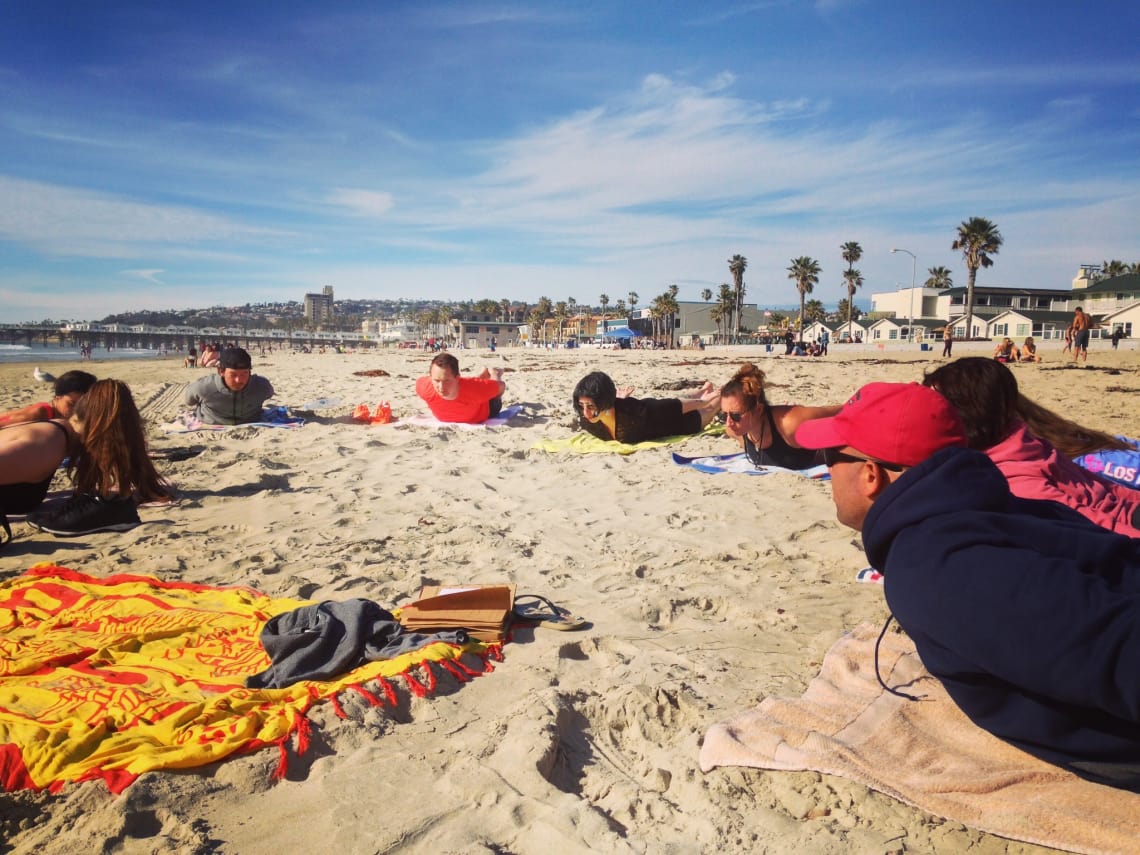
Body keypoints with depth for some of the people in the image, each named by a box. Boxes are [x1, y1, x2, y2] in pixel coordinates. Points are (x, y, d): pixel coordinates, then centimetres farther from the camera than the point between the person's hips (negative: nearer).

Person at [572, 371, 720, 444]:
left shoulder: (634, 412, -47)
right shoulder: (586, 420, -33)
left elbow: (676, 406, -29)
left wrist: (703, 402, -15)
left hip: (676, 419, -5)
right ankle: (704, 390, 65)